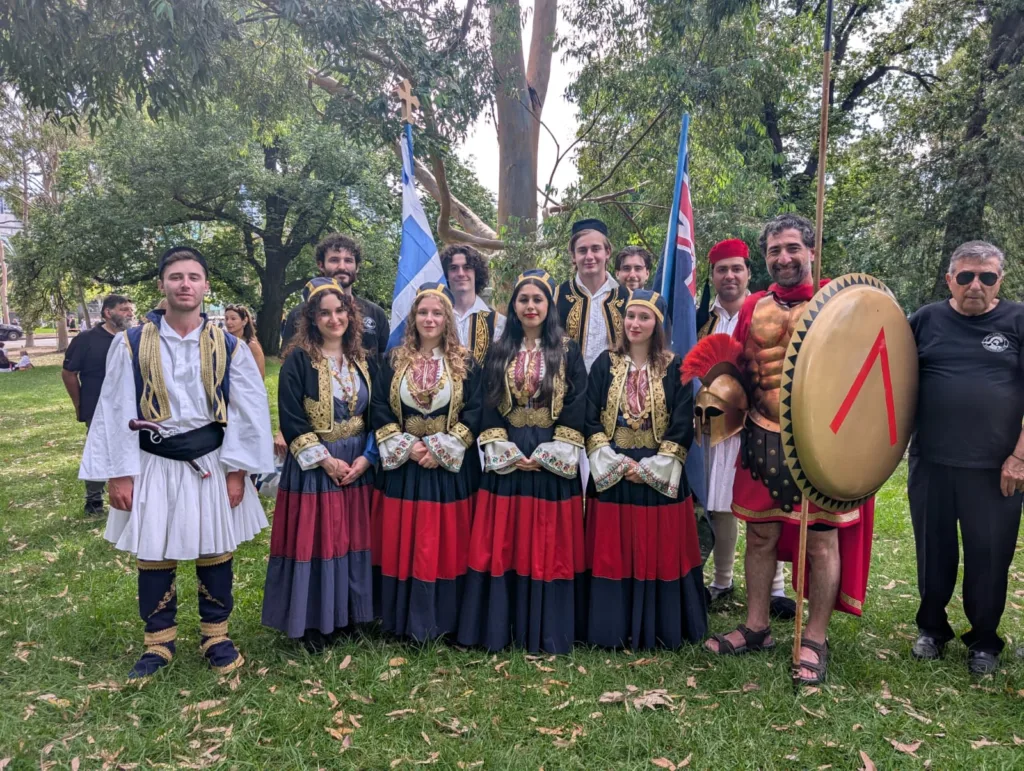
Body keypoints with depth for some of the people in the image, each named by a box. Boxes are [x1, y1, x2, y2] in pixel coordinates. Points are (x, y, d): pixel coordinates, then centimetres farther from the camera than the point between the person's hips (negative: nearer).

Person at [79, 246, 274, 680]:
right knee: (153, 556, 10)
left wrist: (236, 470, -7)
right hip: (154, 466, 0)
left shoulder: (228, 347, -2)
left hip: (212, 464, 0)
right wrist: (118, 474, -5)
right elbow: (115, 412, -2)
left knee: (215, 553, 10)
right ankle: (158, 642, 28)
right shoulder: (132, 345, -3)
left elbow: (248, 411, -3)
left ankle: (215, 636, 29)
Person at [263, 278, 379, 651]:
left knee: (354, 542, 9)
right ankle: (312, 622, 17)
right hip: (312, 467, -4)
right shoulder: (298, 360, -6)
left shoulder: (364, 361, 8)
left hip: (359, 465, 4)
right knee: (314, 542, 1)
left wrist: (365, 457, -6)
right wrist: (326, 460, -15)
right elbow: (290, 420, -11)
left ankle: (348, 614, 24)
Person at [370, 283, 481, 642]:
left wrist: (441, 449, -14)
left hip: (451, 467, -1)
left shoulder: (464, 363, 0)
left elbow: (474, 412, -5)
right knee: (403, 542, 5)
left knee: (446, 542, 3)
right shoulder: (394, 361, 5)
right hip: (403, 465, 2)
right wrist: (406, 446, -10)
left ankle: (442, 618, 17)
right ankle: (404, 618, 19)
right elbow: (379, 409, 2)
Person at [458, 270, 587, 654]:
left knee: (549, 546, 2)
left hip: (553, 461, -1)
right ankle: (500, 627, 14)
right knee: (503, 545, 3)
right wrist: (506, 451, -8)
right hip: (506, 459, 2)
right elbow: (488, 406, 4)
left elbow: (576, 409, -3)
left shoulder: (567, 352, 3)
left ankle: (547, 632, 13)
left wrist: (547, 454, -11)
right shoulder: (499, 351, 9)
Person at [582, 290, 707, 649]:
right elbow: (591, 419, 0)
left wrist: (652, 467, -12)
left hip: (659, 475, -1)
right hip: (611, 473, 1)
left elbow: (682, 426, -4)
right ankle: (615, 628, 17)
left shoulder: (674, 368, 0)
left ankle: (660, 629, 20)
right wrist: (614, 462, -11)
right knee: (613, 552, 4)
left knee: (659, 551, 5)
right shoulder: (606, 363, 3)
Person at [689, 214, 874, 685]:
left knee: (822, 539, 5)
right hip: (764, 439, 4)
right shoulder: (754, 307, 9)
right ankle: (757, 628, 27)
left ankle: (815, 641, 20)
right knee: (760, 534, 11)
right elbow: (739, 368, 17)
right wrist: (715, 383, -3)